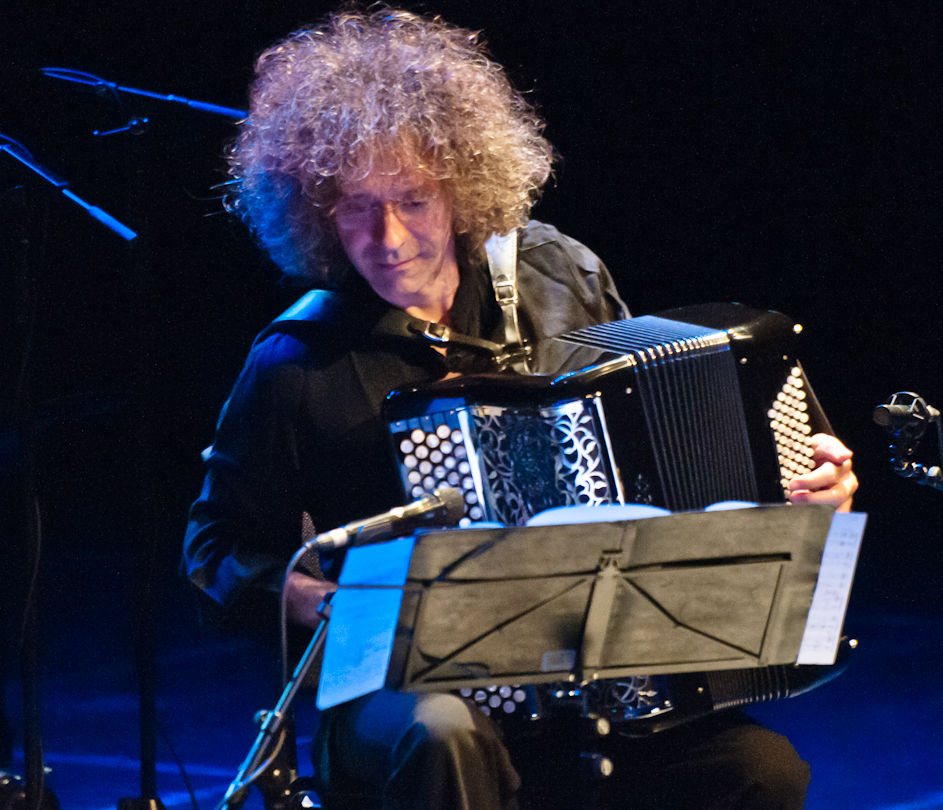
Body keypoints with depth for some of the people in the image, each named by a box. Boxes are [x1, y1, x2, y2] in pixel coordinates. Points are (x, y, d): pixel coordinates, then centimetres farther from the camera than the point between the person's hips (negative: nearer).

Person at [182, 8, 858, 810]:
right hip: (399, 694, -3)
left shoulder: (562, 278, 5)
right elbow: (218, 542, 7)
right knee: (443, 737, -38)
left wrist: (805, 476, 5)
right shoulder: (299, 367, -5)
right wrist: (292, 589, -14)